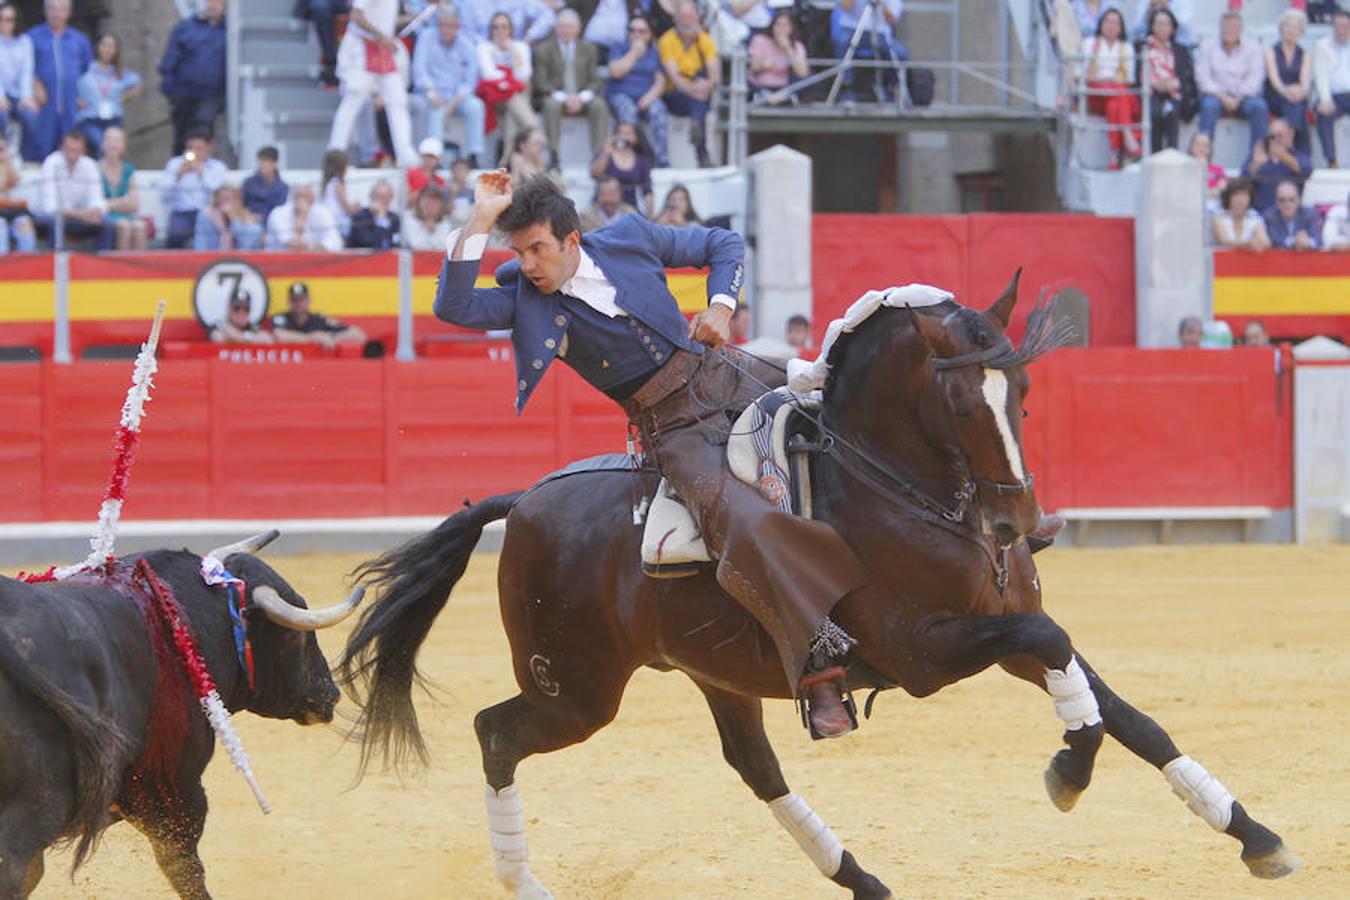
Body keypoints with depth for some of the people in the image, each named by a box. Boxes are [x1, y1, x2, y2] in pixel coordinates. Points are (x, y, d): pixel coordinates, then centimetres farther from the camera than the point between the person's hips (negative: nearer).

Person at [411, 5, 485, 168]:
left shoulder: (466, 44, 5)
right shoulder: (426, 40, 3)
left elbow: (470, 80, 1)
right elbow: (419, 71, -6)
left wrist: (454, 101, -15)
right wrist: (431, 92, -24)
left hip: (458, 95, 2)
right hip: (433, 92, -2)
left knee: (476, 106, -29)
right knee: (436, 108, -36)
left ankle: (473, 156, -28)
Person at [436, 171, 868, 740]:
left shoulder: (630, 239, 4)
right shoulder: (525, 299, 0)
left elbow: (723, 245, 16)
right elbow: (453, 307, -18)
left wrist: (721, 306, -2)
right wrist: (481, 222, -20)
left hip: (727, 375, 4)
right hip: (673, 428, -4)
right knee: (743, 524, -29)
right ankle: (818, 667, -33)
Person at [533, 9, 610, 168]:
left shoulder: (589, 50, 13)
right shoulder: (543, 49, 4)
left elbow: (596, 82, 8)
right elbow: (541, 83, -3)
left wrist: (582, 97, -14)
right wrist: (563, 98, -19)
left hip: (581, 99, 2)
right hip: (554, 96, -2)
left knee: (600, 106, -29)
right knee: (552, 105, -37)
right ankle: (554, 157, -38)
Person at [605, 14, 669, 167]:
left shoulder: (654, 54, 16)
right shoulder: (620, 49, 11)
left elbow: (660, 81, 9)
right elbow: (616, 71, -7)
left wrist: (650, 96, -11)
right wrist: (634, 53, -4)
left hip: (646, 96, 1)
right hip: (620, 95, -1)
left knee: (658, 110, -32)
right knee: (628, 109, -37)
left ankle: (662, 162, -38)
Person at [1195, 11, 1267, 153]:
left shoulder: (1253, 48, 9)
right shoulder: (1208, 46, 8)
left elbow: (1255, 77, -2)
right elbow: (1202, 77, -1)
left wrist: (1238, 100, -16)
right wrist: (1223, 97, -15)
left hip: (1243, 95, 1)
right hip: (1216, 94, -1)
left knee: (1259, 106, -32)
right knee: (1210, 105, -35)